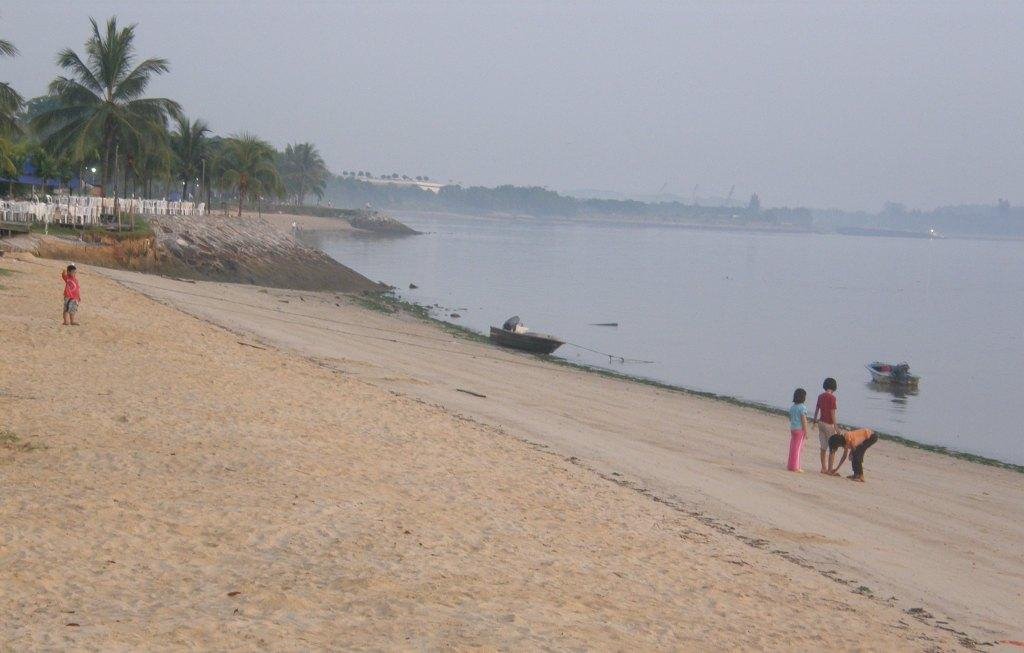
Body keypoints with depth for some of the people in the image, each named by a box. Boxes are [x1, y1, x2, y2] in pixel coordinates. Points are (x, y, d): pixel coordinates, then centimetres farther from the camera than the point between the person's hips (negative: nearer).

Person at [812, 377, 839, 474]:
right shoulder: (832, 397, -15)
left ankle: (823, 468, 17)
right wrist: (836, 427, -14)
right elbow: (832, 413, -17)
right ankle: (830, 469, 2)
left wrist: (815, 421, 28)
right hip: (829, 424, -7)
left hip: (821, 422, 7)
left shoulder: (820, 396, 5)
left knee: (823, 447, 13)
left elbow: (816, 410, 13)